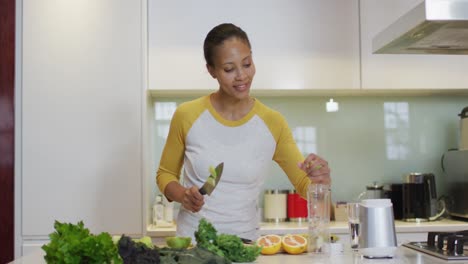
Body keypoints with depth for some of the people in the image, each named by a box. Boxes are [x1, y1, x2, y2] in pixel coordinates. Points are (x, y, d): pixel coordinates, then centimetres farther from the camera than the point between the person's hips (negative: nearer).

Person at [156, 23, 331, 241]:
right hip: (191, 240, -1)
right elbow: (165, 174, 9)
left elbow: (304, 186, 1)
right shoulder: (187, 116, -3)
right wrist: (181, 195, -10)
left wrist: (318, 179, -20)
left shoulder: (272, 123, -1)